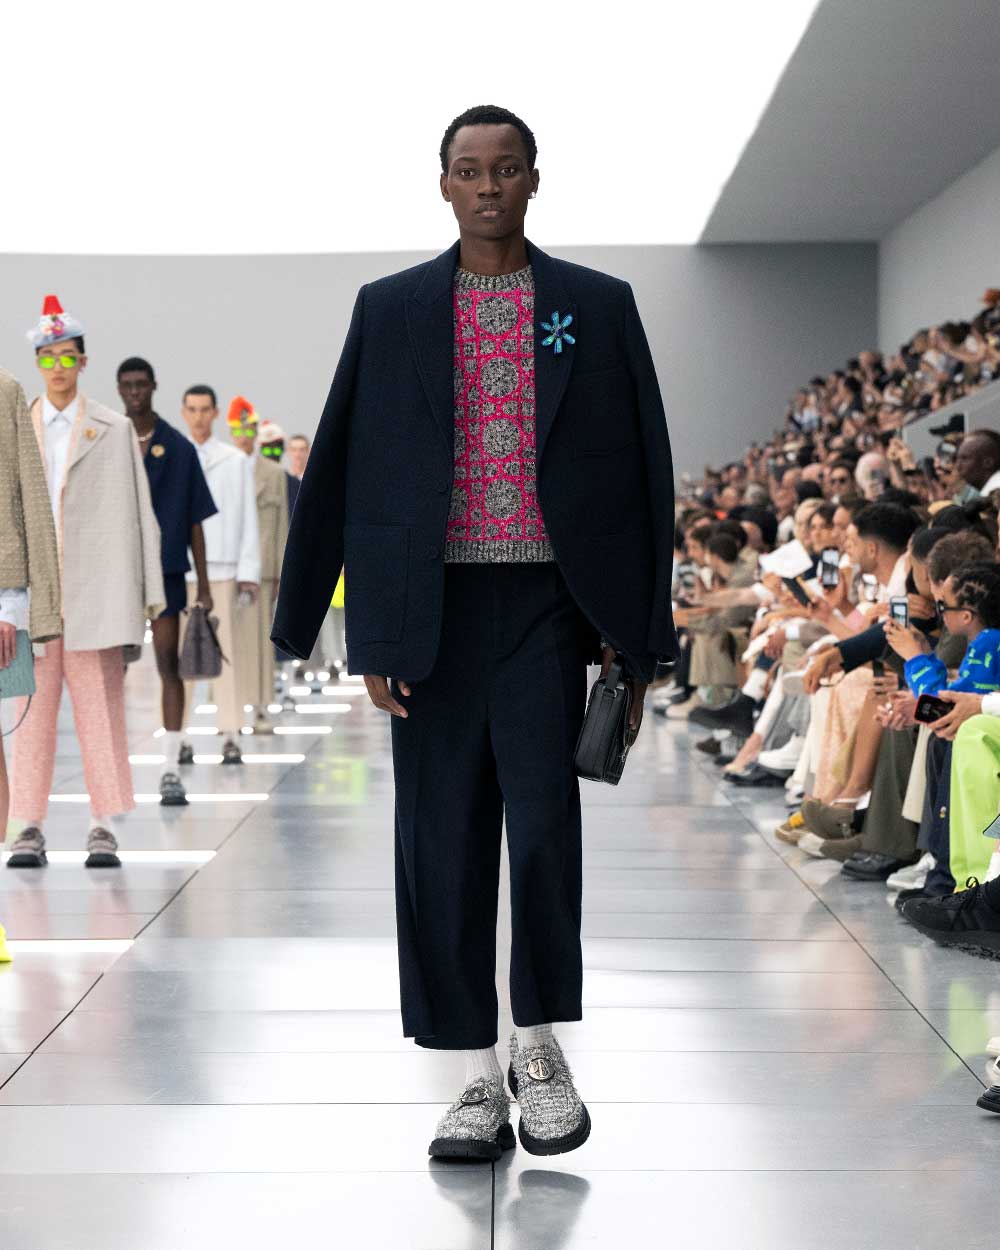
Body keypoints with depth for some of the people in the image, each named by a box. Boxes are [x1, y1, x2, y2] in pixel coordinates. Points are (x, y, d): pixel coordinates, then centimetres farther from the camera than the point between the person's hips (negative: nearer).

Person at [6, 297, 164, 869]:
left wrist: (149, 594, 2)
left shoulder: (114, 430, 7)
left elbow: (137, 515, 6)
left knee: (100, 709, -3)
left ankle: (106, 828, 2)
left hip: (94, 591, -2)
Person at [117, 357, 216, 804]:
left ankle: (170, 770, -1)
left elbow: (194, 520, 4)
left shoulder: (179, 448, 2)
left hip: (166, 570, -1)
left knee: (169, 665, -4)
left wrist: (203, 586, 2)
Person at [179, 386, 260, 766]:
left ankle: (231, 737, 0)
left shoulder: (236, 462, 9)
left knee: (227, 652, -3)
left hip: (224, 570, 0)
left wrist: (248, 577, -1)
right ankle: (180, 738, 2)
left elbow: (248, 522, 6)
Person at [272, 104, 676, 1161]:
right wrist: (372, 635, 1)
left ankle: (540, 1048, 14)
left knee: (543, 822, -9)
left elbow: (641, 470, 8)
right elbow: (342, 471, 7)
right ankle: (478, 1080, 14)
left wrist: (635, 633, 3)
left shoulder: (599, 308, 8)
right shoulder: (390, 310, 9)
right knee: (442, 841, 3)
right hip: (436, 608, 1)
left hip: (547, 603, -1)